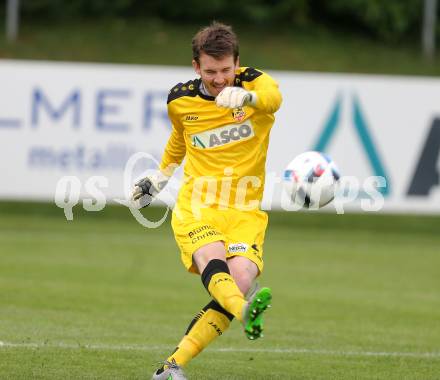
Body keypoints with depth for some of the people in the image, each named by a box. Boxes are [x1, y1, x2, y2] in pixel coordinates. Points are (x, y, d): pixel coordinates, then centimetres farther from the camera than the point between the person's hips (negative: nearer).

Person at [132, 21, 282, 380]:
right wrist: (161, 175, 37)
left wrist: (246, 97, -54)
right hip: (195, 209, 0)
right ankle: (246, 311, -65)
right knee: (213, 264, -32)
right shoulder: (180, 100, 4)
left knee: (241, 282, -21)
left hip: (245, 213, 0)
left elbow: (273, 97, -31)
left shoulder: (254, 82, -5)